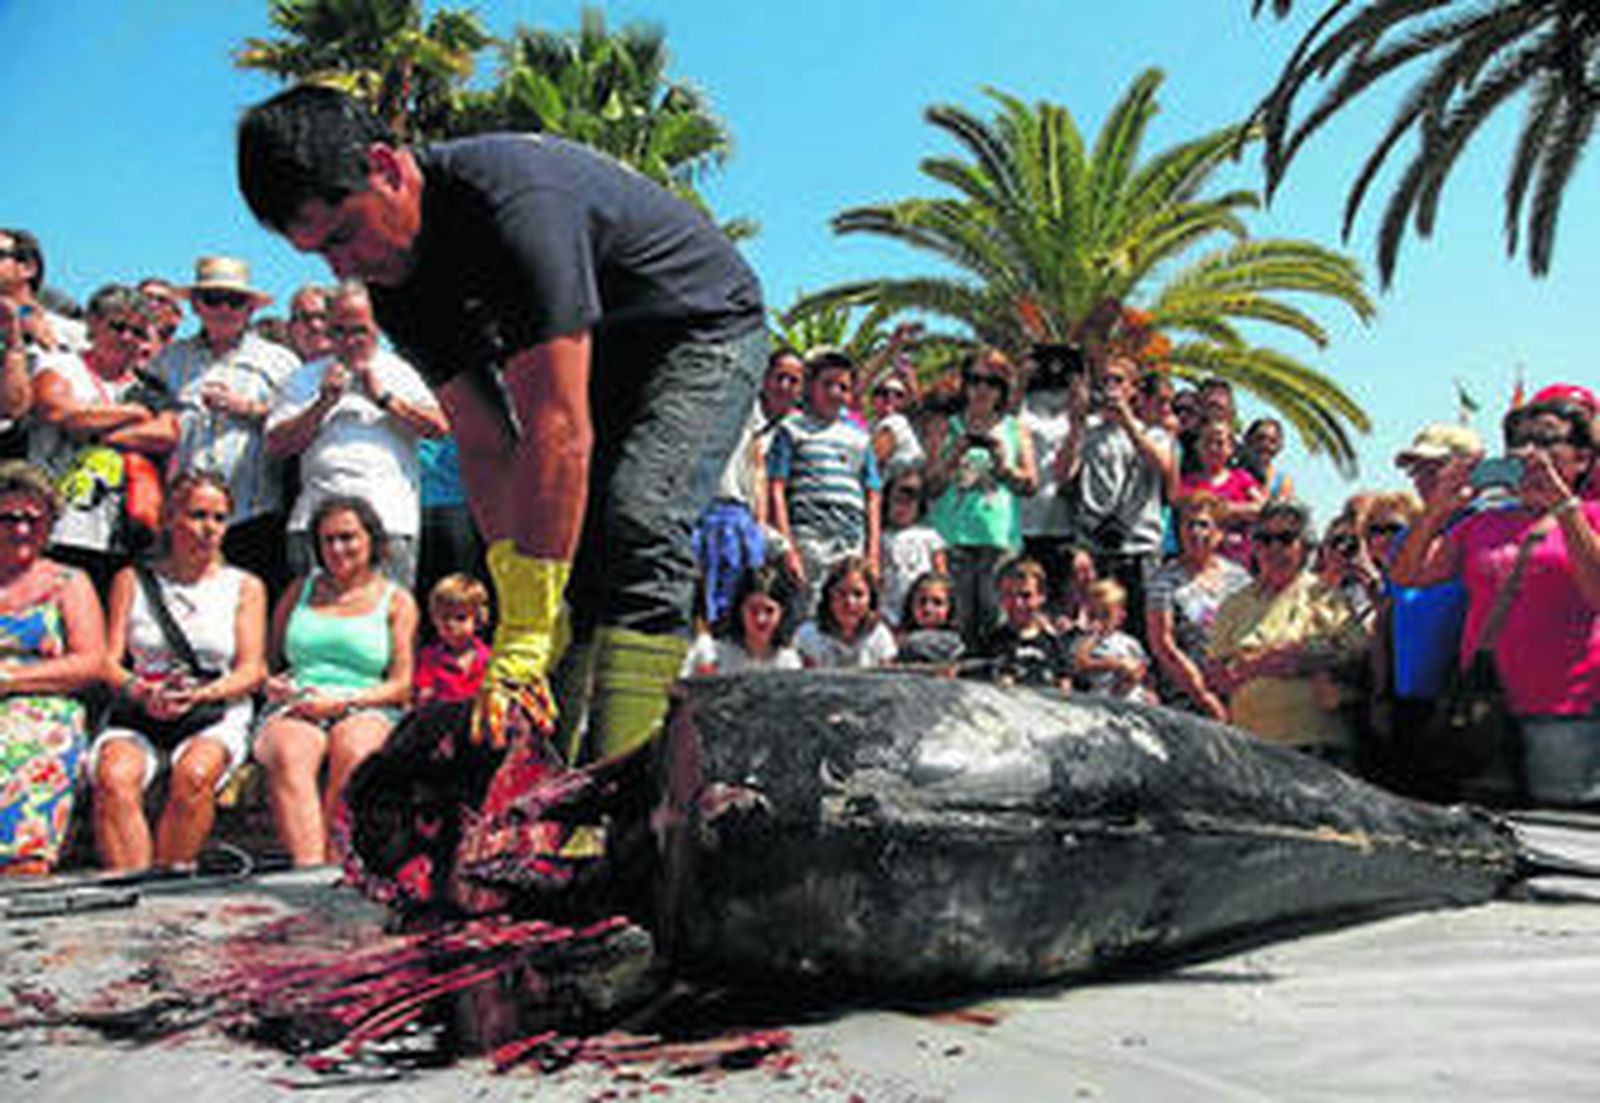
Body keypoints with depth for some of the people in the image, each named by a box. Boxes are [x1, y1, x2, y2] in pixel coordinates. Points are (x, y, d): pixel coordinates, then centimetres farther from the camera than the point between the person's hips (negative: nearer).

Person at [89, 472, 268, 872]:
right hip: (137, 717, 1)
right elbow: (108, 662, 8)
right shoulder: (132, 580, 15)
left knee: (194, 774, -34)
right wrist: (142, 693, -13)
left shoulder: (245, 587, 13)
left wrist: (199, 695, -15)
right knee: (114, 777, -31)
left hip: (217, 717, -1)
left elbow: (251, 672, 4)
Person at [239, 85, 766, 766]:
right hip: (592, 363, 7)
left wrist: (523, 644, -38)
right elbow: (484, 445, -11)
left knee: (639, 525, -27)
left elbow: (558, 432, -39)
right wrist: (519, 622, -20)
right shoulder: (392, 278, -9)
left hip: (705, 331, -7)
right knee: (555, 540, -5)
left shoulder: (512, 199, -35)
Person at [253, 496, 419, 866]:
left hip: (365, 711, -1)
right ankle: (308, 871, -47)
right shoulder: (300, 589, 23)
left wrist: (344, 700, -10)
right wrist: (271, 683, 1)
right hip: (293, 710, 2)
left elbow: (402, 686, 6)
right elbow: (270, 659, 25)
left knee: (354, 752, -38)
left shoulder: (396, 602, 14)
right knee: (289, 755, -35)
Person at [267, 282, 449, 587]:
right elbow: (276, 445, 8)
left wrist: (384, 398, -2)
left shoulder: (399, 372, 16)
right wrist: (323, 404, 0)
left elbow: (438, 427, 2)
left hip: (389, 519, -1)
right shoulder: (304, 379, 19)